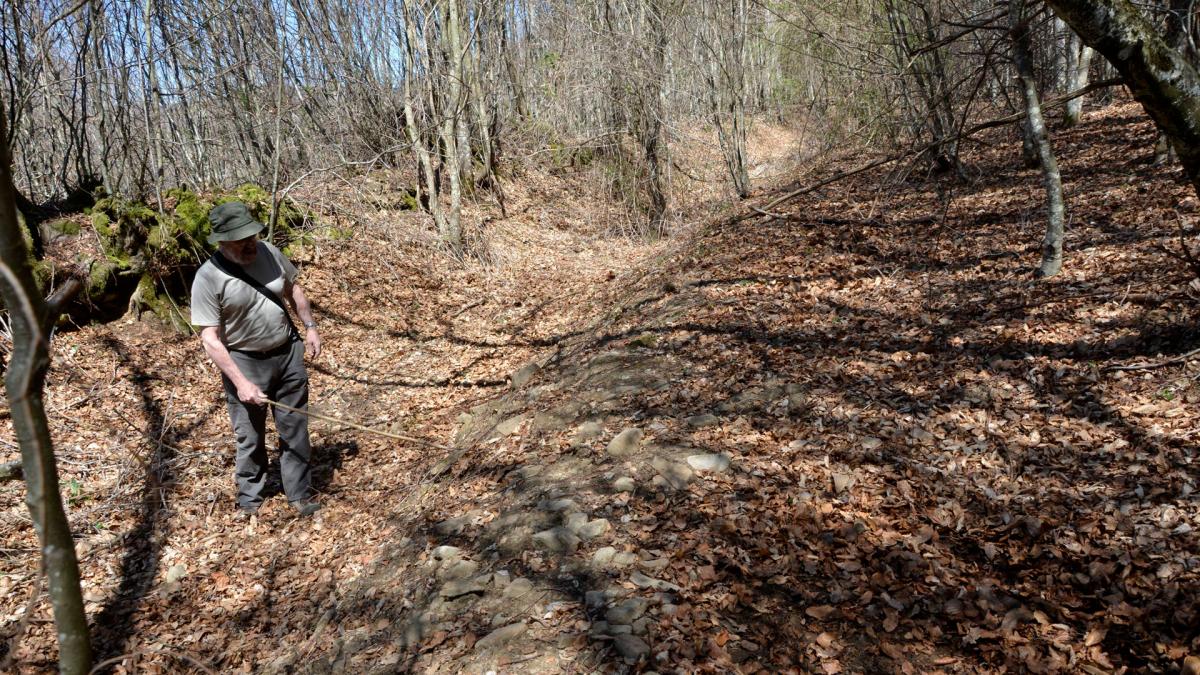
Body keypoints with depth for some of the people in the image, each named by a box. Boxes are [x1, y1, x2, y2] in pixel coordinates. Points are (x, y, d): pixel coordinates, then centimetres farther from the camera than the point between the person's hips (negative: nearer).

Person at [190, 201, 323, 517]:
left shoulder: (269, 252, -6)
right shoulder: (208, 278, -20)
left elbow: (293, 289, 13)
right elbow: (210, 339, -19)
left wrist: (310, 327, 11)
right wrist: (240, 382, -23)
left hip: (288, 354, 4)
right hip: (245, 363, -4)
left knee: (295, 430, 12)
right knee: (250, 438, 10)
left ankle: (300, 493, 27)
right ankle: (250, 500, 31)